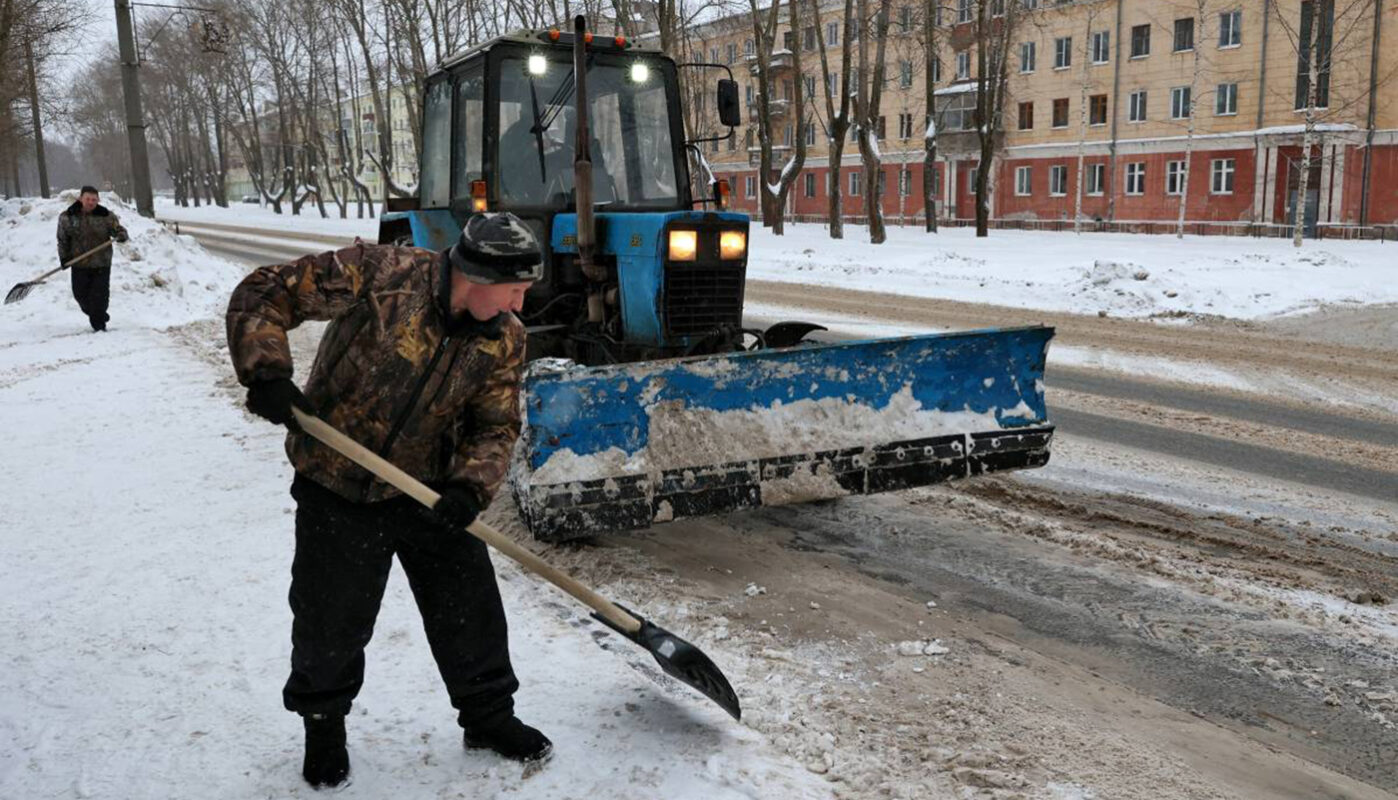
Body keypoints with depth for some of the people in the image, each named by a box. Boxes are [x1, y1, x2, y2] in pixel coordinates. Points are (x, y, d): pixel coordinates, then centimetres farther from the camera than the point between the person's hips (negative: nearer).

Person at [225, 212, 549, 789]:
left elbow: (496, 427, -3)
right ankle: (323, 723, 36)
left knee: (469, 608, 8)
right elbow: (262, 294, -17)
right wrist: (266, 373, -29)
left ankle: (488, 715, 30)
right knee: (330, 621, 9)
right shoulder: (380, 274, -23)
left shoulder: (504, 339, -9)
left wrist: (471, 487, -21)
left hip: (429, 491, 3)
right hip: (336, 488, -3)